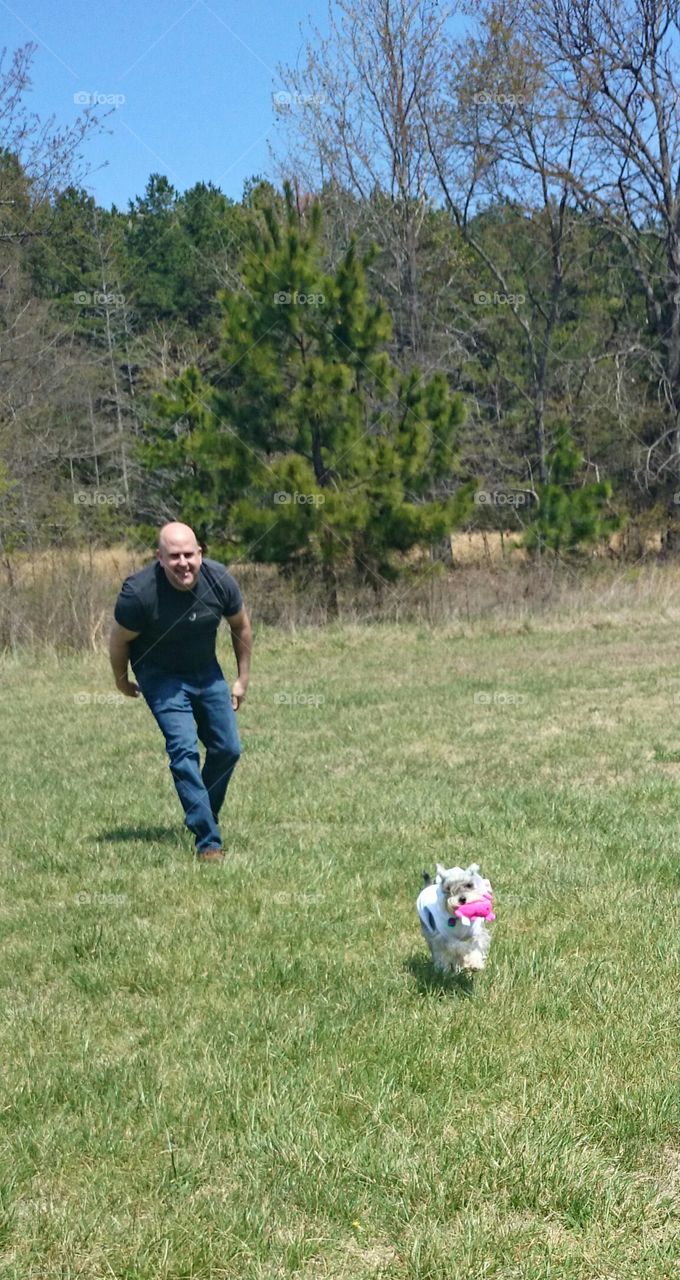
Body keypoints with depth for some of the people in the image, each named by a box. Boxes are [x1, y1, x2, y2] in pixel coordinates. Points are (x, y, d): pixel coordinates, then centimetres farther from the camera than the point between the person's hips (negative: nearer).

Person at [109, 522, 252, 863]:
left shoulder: (219, 580, -19)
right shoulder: (139, 592, -31)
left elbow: (241, 626, 0)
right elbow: (119, 641, -12)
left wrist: (243, 678, 6)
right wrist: (122, 681, 3)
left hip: (206, 671, 5)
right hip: (161, 676, -5)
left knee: (228, 749, 6)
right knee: (184, 750, -19)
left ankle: (203, 817, 31)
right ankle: (208, 842, -17)